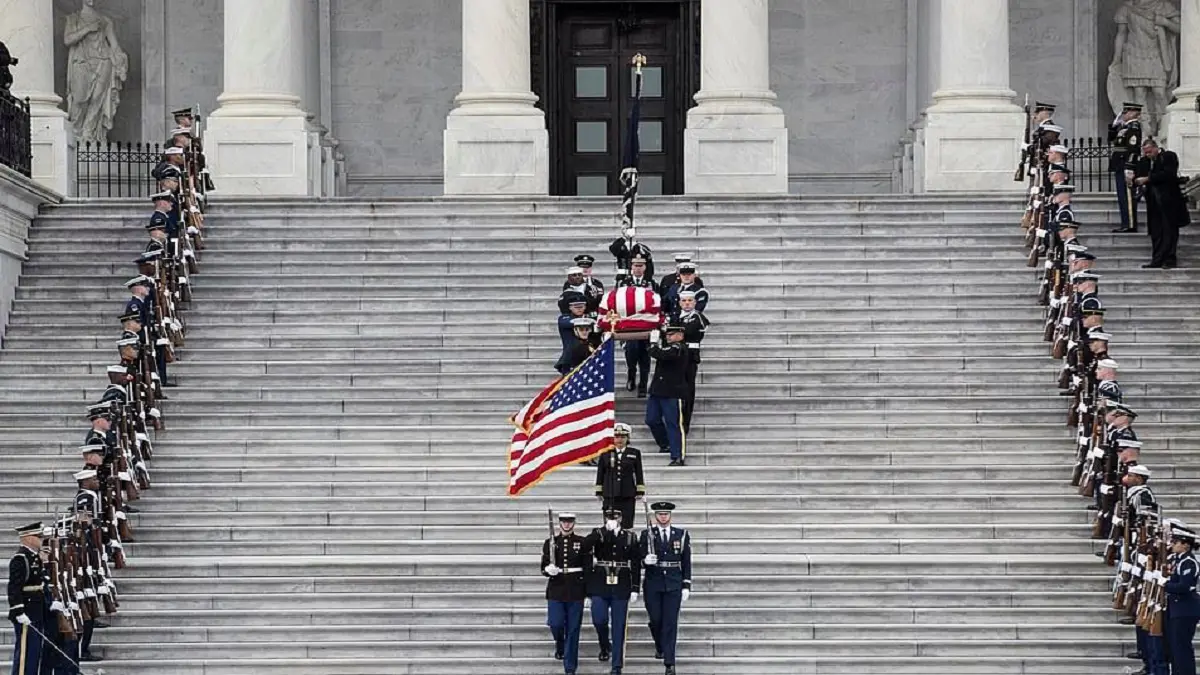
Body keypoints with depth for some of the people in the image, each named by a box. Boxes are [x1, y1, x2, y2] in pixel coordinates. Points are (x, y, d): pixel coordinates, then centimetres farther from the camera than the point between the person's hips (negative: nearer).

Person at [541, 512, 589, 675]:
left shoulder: (582, 542, 2)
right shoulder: (550, 543, 5)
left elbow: (587, 568, 3)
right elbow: (544, 568, 5)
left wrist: (589, 592, -1)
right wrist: (548, 570, -19)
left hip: (575, 591, -1)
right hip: (556, 590, 1)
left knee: (573, 630, 0)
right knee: (555, 623, -11)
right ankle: (559, 646, 24)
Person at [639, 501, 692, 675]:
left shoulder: (681, 535, 5)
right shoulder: (647, 535, 3)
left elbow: (686, 562, 6)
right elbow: (639, 559, 4)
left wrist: (686, 586, 2)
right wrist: (645, 560, -20)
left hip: (673, 584, 0)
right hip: (653, 584, 0)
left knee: (670, 623, -4)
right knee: (655, 620, 4)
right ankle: (660, 647, 35)